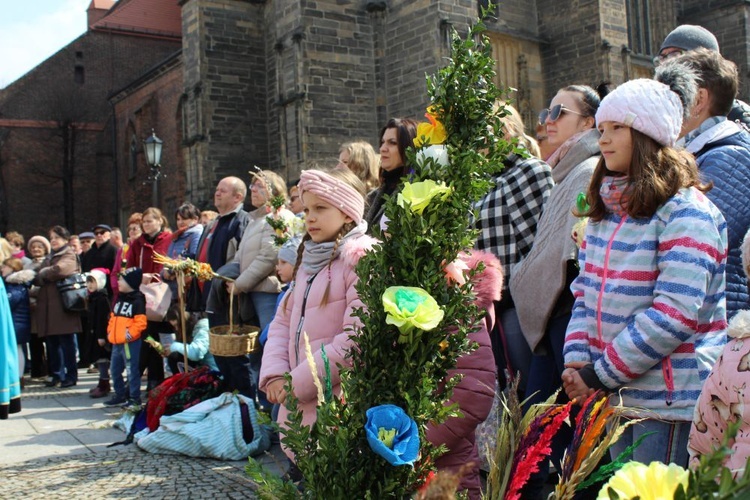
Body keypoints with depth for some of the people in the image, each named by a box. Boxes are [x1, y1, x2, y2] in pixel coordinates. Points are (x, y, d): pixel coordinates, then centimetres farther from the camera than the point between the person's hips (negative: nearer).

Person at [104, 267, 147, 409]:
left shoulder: (137, 300, -13)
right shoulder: (120, 298, 14)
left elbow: (140, 322, -19)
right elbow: (113, 317, 21)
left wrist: (130, 334, -21)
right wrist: (110, 331, 10)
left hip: (130, 342, -9)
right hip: (116, 342, 9)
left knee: (132, 370, -2)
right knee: (115, 370, 17)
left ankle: (135, 399, 7)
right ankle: (120, 396, 30)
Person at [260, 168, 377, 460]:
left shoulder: (361, 258, -11)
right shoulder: (309, 259, 15)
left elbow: (356, 338, -20)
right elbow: (283, 322, 13)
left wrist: (298, 383, -15)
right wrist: (275, 375, -3)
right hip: (298, 403, 7)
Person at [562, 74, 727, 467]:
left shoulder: (685, 212, -13)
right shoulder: (605, 210, 10)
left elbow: (675, 314, -21)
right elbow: (585, 291, 11)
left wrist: (600, 375, -17)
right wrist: (577, 360, -5)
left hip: (669, 400, -7)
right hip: (615, 395, 7)